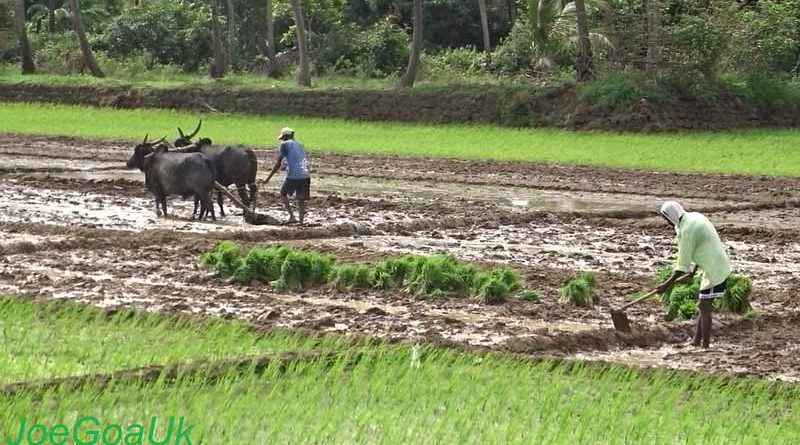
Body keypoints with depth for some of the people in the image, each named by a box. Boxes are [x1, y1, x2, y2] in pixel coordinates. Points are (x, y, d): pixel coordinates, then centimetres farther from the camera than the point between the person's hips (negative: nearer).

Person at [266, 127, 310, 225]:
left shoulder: (284, 144, 5)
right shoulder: (299, 145, 23)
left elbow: (278, 164, 1)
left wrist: (268, 178, 4)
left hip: (293, 175, -5)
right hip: (305, 175, 5)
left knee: (283, 194, 13)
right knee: (301, 199, 12)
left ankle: (292, 217, 1)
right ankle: (301, 220, 3)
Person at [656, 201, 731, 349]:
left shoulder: (686, 231, -19)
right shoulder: (694, 216, 9)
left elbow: (683, 264, -16)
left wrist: (667, 284, -10)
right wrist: (694, 270, 29)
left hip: (714, 270, -10)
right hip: (719, 265, 10)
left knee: (704, 307, -6)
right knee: (703, 305, 14)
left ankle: (705, 346, -4)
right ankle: (696, 341, 19)